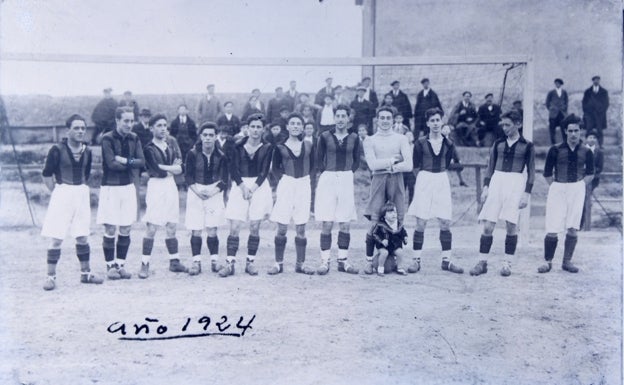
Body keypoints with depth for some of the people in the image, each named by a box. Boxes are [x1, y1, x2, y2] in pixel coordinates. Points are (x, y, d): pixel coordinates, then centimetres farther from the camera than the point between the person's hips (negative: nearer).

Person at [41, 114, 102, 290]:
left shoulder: (87, 151, 6)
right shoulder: (57, 150, -10)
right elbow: (47, 175, -6)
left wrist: (81, 188, 11)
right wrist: (58, 192, -4)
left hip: (82, 195, 5)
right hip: (62, 194, -5)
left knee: (83, 237, 10)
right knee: (56, 238, -4)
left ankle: (85, 273, 21)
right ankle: (51, 276, 4)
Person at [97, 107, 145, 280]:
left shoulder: (134, 139, 7)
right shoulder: (107, 139, -9)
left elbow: (142, 162, -2)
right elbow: (112, 164, -18)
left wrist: (125, 160, -14)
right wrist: (132, 163, -8)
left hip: (128, 187, 5)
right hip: (110, 187, -5)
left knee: (126, 230, 7)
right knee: (110, 230, -2)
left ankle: (121, 264, 18)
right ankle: (110, 266, 10)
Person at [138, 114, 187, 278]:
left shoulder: (171, 143, 10)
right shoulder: (149, 149, -6)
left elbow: (180, 168, 3)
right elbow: (159, 170, -16)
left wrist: (165, 168, -12)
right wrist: (173, 168, -3)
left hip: (170, 185, 6)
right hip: (156, 186, -6)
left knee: (172, 226, 11)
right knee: (151, 228, -8)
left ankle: (174, 261, 20)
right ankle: (145, 265, -2)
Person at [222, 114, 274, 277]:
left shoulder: (267, 148, 5)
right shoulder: (238, 146, 5)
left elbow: (264, 171, -1)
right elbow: (233, 169, 1)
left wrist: (253, 188, -12)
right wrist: (242, 187, -12)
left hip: (259, 186, 0)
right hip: (240, 186, 0)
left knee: (255, 227, 1)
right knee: (234, 227, -6)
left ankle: (250, 262, 10)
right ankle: (230, 263, -4)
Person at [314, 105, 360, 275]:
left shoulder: (353, 138, 5)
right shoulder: (325, 136, 0)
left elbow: (356, 161, 13)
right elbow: (319, 159, 7)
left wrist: (347, 173, 3)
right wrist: (327, 174, 2)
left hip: (347, 181, 2)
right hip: (327, 180, -2)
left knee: (345, 225, 4)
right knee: (327, 224, -4)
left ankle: (343, 261, 14)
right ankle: (325, 261, 3)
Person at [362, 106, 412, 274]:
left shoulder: (401, 139, 10)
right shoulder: (370, 140, 9)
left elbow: (409, 165, -1)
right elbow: (372, 165, -5)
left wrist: (388, 166, -6)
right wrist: (393, 160, -3)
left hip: (396, 181, 1)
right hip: (378, 181, -1)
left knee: (397, 222, 1)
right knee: (374, 223, -8)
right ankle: (369, 261, 1)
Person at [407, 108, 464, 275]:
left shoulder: (448, 144, 7)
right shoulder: (420, 143, 1)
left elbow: (458, 164, 15)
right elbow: (415, 166, 6)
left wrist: (445, 166, 4)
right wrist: (423, 178, 0)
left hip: (442, 182, 2)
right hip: (424, 182, -2)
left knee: (445, 222, 1)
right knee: (421, 223, -4)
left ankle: (446, 261, 10)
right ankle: (416, 260, 4)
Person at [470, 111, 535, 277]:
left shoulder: (527, 146, 3)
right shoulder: (498, 144, 12)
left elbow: (531, 172, 4)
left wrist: (527, 193, -4)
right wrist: (485, 187, 5)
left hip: (516, 183, -3)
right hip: (497, 181, 3)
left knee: (511, 226, -3)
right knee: (488, 226, -2)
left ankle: (507, 263, 8)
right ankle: (482, 263, 5)